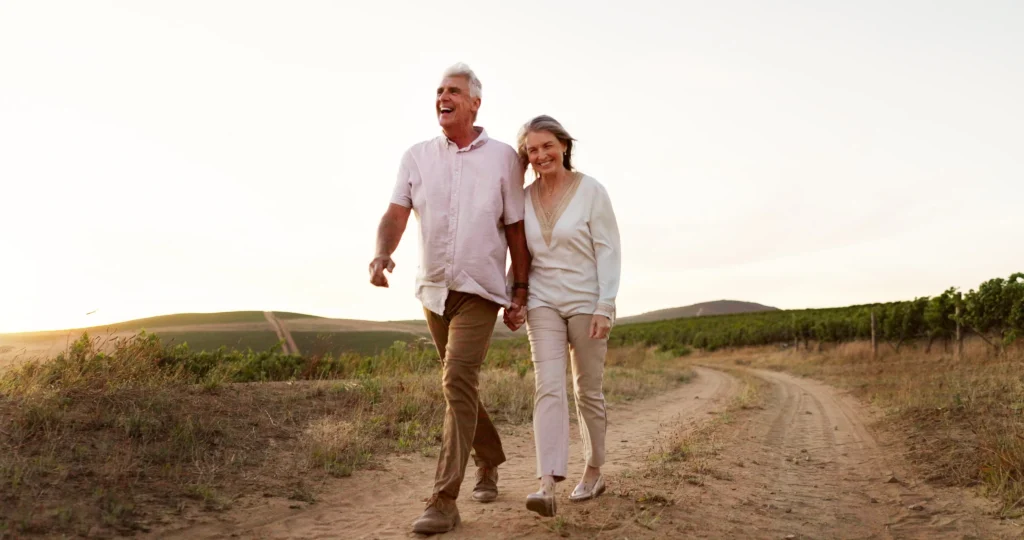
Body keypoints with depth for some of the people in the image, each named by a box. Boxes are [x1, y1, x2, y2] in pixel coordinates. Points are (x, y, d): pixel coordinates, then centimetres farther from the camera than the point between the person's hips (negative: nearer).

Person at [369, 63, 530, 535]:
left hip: (480, 290, -4)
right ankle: (489, 462, 39)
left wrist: (520, 291, -1)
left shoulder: (503, 158, -1)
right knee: (461, 386, 16)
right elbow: (396, 213, -6)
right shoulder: (417, 156, 5)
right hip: (434, 289, 4)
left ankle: (444, 502, -13)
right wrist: (382, 254, -26)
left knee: (457, 383, -16)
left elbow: (515, 228, 1)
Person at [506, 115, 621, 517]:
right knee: (549, 387, -12)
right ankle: (547, 487, -19)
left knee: (588, 391, 8)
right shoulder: (525, 198, 5)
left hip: (586, 301, -2)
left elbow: (608, 251, -9)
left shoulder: (591, 191, -7)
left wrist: (605, 307, -15)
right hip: (543, 302, 3)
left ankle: (594, 473, 27)